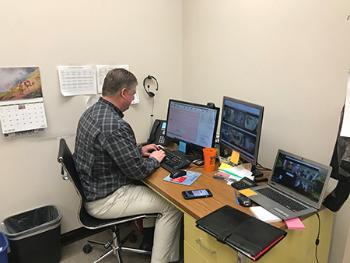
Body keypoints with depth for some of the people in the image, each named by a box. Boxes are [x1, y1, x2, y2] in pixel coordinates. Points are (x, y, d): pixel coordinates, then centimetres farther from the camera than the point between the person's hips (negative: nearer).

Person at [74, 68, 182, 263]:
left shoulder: (92, 112, 2)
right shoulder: (115, 125, -30)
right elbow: (139, 171, -24)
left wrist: (139, 150, 11)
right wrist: (154, 160, -5)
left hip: (90, 189, 10)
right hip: (104, 201, -10)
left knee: (147, 186, 24)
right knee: (172, 206, -4)